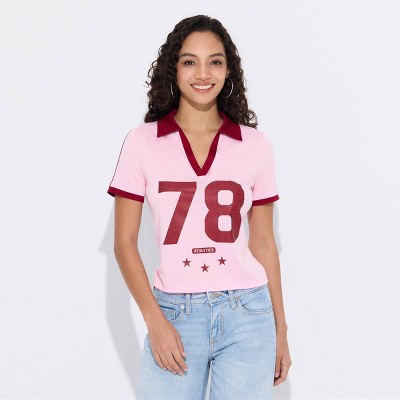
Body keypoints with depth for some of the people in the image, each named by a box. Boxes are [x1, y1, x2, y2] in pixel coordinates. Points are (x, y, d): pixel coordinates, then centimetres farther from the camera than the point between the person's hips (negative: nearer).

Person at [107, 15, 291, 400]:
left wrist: (280, 330, 10)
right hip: (173, 314, -1)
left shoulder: (255, 145, 4)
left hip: (247, 314, 1)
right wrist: (155, 321, -9)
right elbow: (124, 242, 1)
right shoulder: (142, 142, 0)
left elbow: (263, 243, 9)